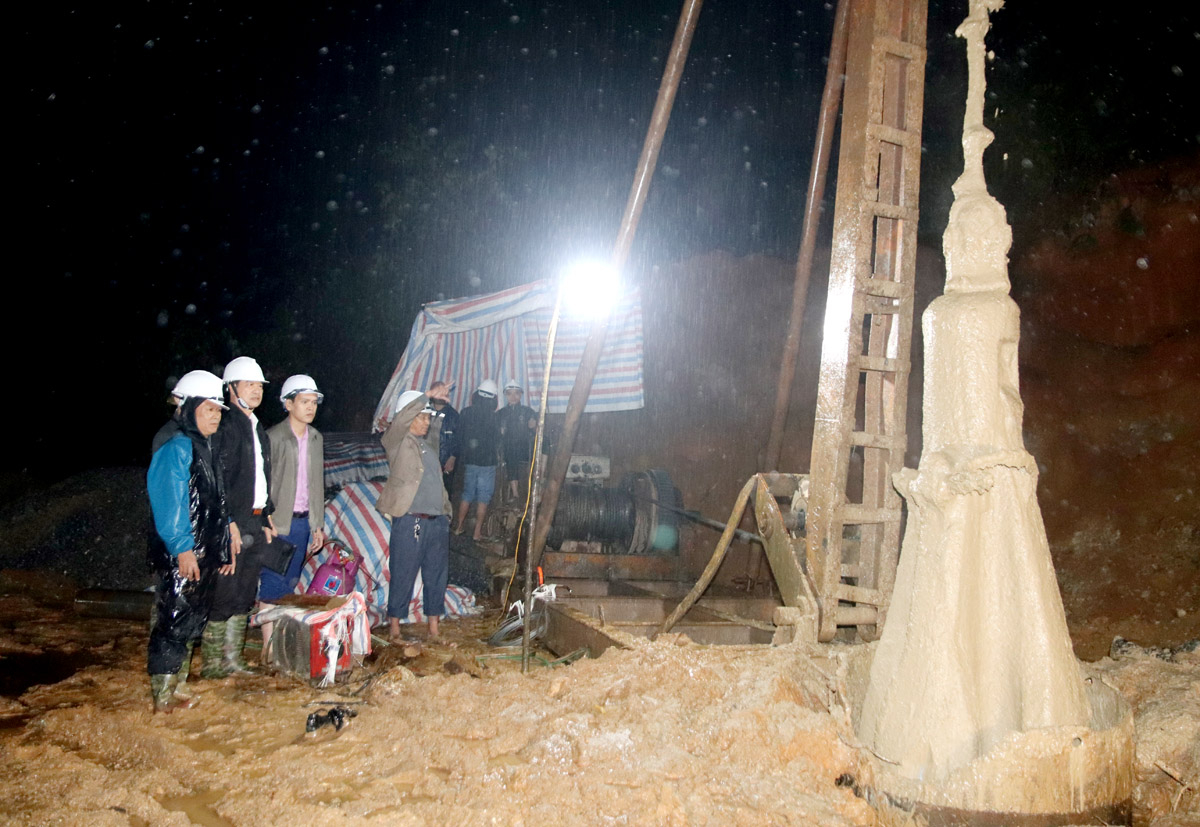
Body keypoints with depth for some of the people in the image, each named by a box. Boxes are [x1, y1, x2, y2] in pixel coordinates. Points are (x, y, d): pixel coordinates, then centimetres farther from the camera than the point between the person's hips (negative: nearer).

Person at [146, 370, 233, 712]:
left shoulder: (207, 450, 16)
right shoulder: (176, 449, -11)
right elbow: (170, 504, -19)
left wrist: (225, 548, 16)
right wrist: (183, 548, -23)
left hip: (204, 555, 9)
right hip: (180, 556, -9)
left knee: (192, 622, 15)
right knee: (174, 622, -6)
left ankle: (177, 688, 25)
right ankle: (163, 698, 1)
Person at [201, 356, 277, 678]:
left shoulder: (258, 429, 18)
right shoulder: (227, 425, -11)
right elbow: (219, 479, -17)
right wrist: (230, 523, -20)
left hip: (254, 523, 9)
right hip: (232, 524, -9)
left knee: (245, 594, 13)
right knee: (224, 593, -4)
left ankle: (233, 658, 22)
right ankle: (213, 663, 6)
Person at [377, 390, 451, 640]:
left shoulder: (429, 447, 20)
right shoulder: (397, 441, -1)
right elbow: (403, 417, -21)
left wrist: (446, 511, 16)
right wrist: (429, 396, -20)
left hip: (437, 521, 7)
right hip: (410, 521, -7)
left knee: (437, 576, 10)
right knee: (403, 576, -1)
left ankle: (434, 629, 20)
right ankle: (394, 630, 10)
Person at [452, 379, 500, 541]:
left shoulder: (466, 412, -6)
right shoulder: (493, 416, -13)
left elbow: (459, 435, 3)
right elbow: (497, 439, -4)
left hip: (469, 460, 4)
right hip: (487, 461, -3)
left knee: (467, 495, 17)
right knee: (483, 499, 3)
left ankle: (459, 526, 25)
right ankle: (477, 532, 4)